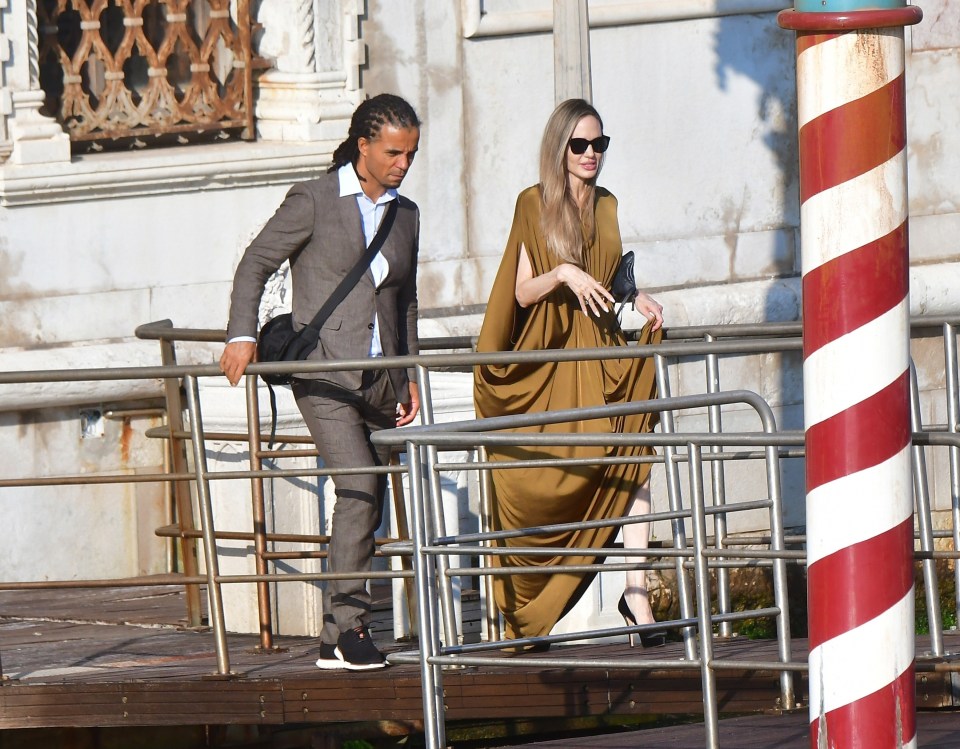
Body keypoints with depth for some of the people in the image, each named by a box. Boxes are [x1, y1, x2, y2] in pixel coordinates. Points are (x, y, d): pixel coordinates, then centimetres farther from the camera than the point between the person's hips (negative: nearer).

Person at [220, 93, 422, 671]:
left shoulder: (405, 214, 14)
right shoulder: (314, 201, -3)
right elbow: (255, 265, 1)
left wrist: (411, 375, 16)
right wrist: (243, 335, -11)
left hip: (382, 378, 6)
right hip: (325, 370, -6)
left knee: (366, 506, 4)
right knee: (361, 489, -20)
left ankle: (338, 640, 8)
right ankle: (349, 624, -17)